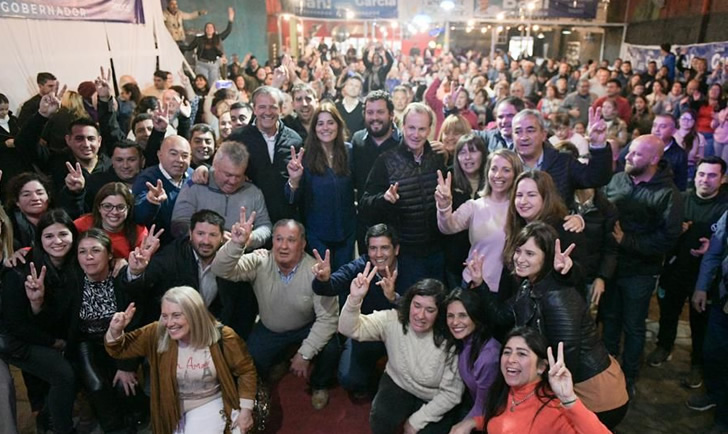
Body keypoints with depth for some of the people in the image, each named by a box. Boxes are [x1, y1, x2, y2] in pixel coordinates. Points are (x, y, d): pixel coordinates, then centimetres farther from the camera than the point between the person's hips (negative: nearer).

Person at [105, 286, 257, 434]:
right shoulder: (156, 334, -18)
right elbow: (120, 350, -9)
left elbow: (246, 371, -9)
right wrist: (115, 331, -30)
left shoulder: (222, 337, -21)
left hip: (211, 403, -2)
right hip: (174, 407, 2)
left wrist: (246, 409, -10)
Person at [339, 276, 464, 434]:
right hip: (398, 385, 1)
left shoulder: (448, 340, -25)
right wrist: (355, 298, -47)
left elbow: (451, 392, -15)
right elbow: (349, 330, -29)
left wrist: (416, 420, -14)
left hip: (435, 401, 0)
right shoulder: (392, 320, -20)